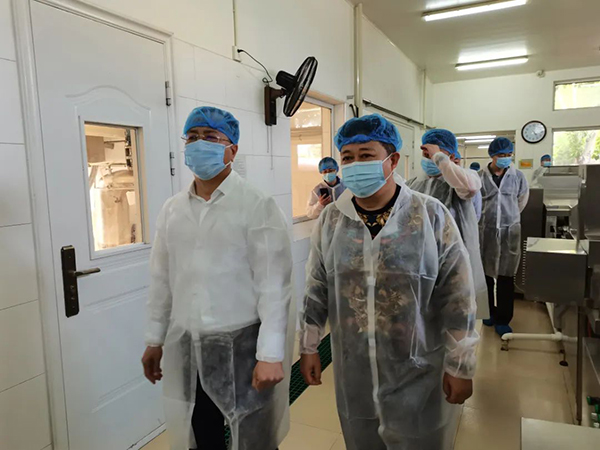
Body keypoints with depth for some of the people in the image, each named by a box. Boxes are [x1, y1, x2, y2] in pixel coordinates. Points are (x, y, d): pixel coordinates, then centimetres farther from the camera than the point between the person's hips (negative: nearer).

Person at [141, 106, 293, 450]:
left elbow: (274, 284, -14)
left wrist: (270, 354, -16)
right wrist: (154, 340, 13)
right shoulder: (172, 210, 6)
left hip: (242, 343, -5)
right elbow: (162, 278, 11)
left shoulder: (258, 206, -11)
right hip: (186, 346, 5)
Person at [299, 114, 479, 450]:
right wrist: (309, 347, 8)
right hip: (352, 371, 3)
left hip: (416, 374, -2)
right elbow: (316, 290, 5)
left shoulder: (432, 215, -12)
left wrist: (461, 366, -5)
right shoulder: (331, 219, -3)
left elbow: (458, 298, -8)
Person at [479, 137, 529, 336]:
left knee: (506, 277, 2)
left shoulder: (518, 176, 0)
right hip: (485, 231, 0)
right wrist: (488, 217, 8)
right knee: (486, 275, 9)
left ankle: (503, 320, 11)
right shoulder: (480, 177, -5)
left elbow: (522, 199, 14)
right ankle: (489, 312, 26)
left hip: (509, 231, 0)